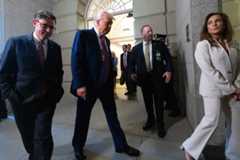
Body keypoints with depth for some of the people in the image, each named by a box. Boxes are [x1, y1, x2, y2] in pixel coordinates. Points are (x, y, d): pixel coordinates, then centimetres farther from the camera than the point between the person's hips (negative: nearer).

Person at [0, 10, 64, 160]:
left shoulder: (55, 47, 3)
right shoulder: (16, 42, -6)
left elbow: (58, 72, 11)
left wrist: (57, 91, 3)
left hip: (47, 101, 1)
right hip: (23, 101, 0)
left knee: (43, 137, -2)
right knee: (29, 138, 19)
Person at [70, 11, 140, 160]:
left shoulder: (106, 40, 14)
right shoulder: (83, 35, -6)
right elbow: (76, 60, -14)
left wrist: (111, 81, 13)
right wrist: (80, 84, -20)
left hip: (106, 84, 6)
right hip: (89, 85, -6)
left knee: (112, 116, 13)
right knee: (83, 117, 10)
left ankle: (121, 145, 30)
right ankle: (78, 147, 34)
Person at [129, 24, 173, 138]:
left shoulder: (159, 44, 5)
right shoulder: (136, 48, 8)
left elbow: (168, 58, 2)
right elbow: (132, 62, 11)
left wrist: (169, 70, -11)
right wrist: (132, 73, -3)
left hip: (157, 76, -1)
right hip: (144, 77, 2)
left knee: (159, 101, 2)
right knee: (147, 101, 12)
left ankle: (160, 124, 16)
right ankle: (150, 120, 31)